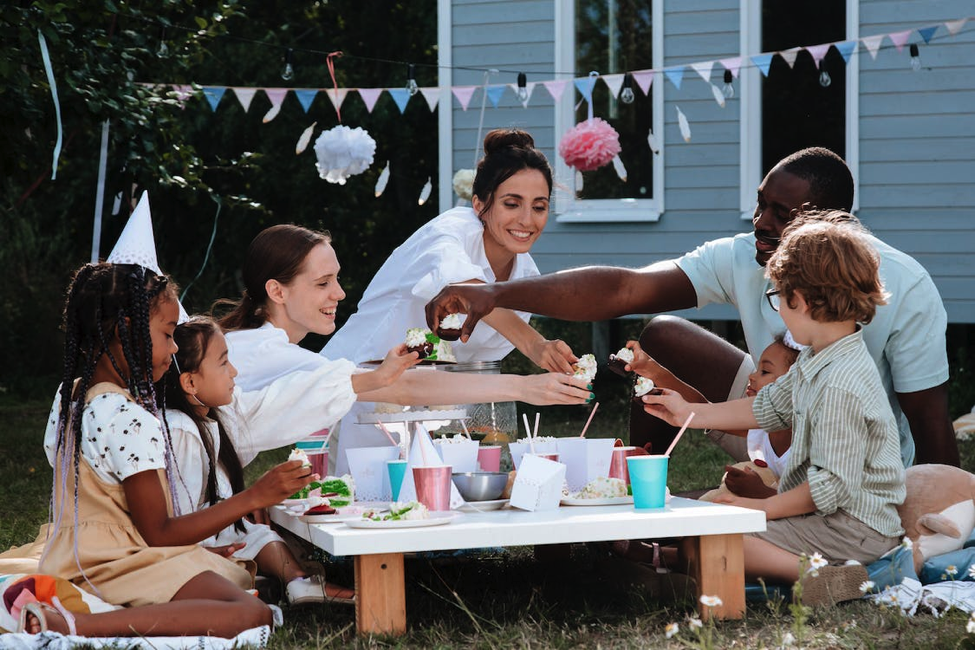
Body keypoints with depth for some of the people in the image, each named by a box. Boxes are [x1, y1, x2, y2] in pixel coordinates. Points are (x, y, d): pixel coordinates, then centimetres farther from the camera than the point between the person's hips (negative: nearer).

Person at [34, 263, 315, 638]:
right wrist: (254, 497, -15)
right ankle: (75, 625, -30)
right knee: (253, 614, -29)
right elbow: (159, 533, -16)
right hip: (123, 564, -10)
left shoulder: (69, 397, 11)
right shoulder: (131, 421, -19)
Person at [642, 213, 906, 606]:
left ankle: (813, 572, -27)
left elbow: (831, 486, -26)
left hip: (850, 527, -11)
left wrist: (763, 508, -15)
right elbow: (769, 408, 21)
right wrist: (689, 413, 25)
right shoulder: (817, 361, 6)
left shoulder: (840, 387, -26)